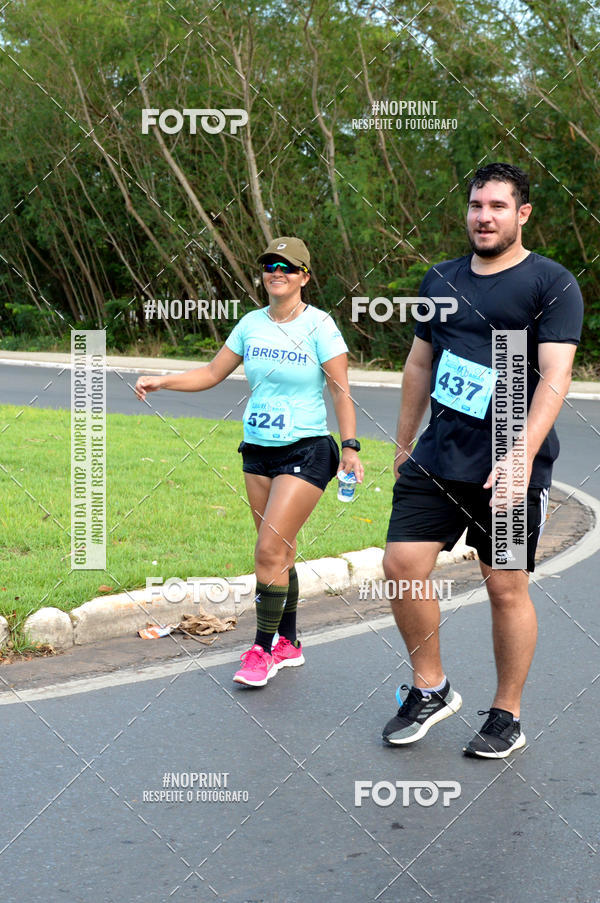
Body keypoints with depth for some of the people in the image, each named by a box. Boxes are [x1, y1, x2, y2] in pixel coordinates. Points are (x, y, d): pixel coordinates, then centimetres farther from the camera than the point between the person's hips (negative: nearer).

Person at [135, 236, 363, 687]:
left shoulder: (319, 325, -9)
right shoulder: (252, 323, 6)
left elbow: (342, 392, -9)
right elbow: (213, 373, 13)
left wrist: (350, 447, -16)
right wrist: (161, 381, 2)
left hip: (306, 451, -5)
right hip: (258, 449, 5)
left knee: (270, 551, -11)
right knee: (280, 550, 10)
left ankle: (263, 649, -3)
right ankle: (289, 643, 21)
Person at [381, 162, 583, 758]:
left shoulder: (551, 284, -5)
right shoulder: (441, 280, 12)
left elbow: (554, 376, -14)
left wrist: (524, 452, -26)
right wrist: (403, 443, 21)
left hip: (511, 466, -5)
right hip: (438, 457, 5)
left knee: (507, 588, 0)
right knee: (402, 565, -3)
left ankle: (507, 717, 15)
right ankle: (430, 690, 16)